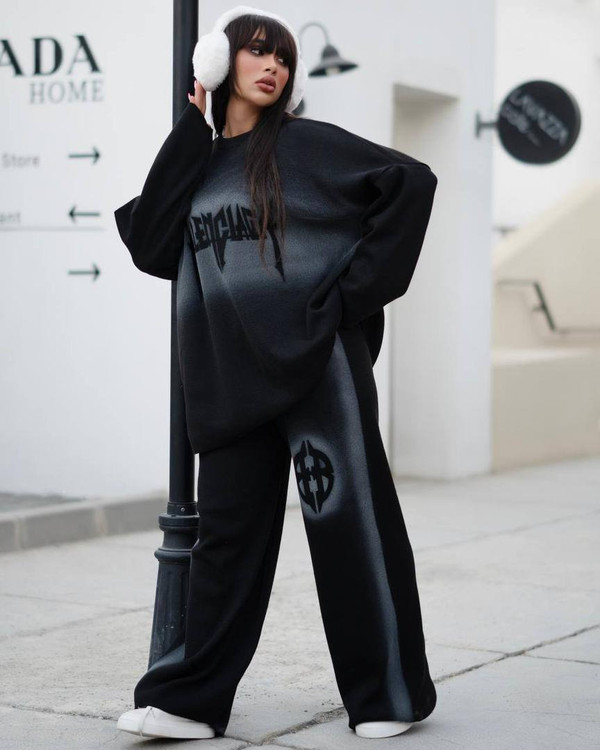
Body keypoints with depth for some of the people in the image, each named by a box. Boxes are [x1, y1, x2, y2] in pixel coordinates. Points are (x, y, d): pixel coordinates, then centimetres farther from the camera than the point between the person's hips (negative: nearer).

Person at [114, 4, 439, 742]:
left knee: (350, 522, 0)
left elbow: (412, 181, -5)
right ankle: (191, 700, 12)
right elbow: (151, 246, 2)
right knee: (227, 531, 7)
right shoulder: (199, 163, 15)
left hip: (316, 362, -4)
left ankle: (391, 695, 11)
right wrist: (191, 132, 2)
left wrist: (358, 285, -8)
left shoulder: (308, 146, 1)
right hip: (233, 377, 4)